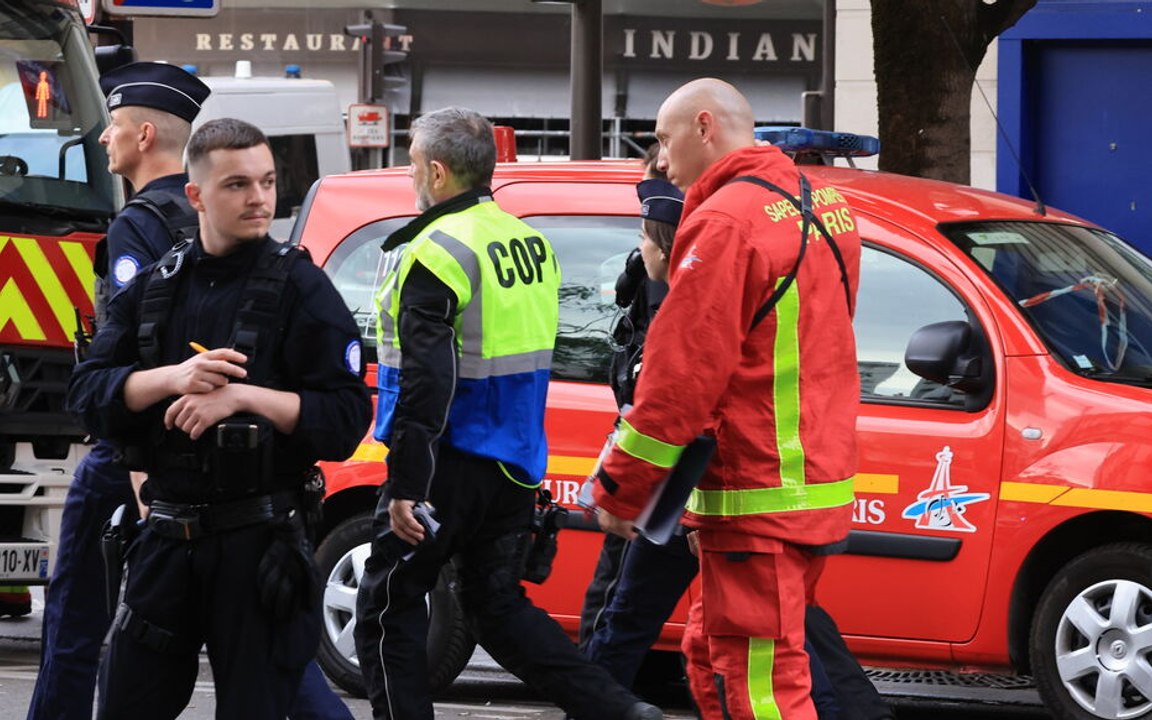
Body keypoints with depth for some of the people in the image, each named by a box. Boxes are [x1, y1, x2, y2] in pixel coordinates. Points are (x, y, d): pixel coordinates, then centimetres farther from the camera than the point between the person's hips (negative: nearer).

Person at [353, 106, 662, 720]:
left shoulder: (439, 250, -16)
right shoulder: (529, 243, 12)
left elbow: (425, 380, -22)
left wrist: (406, 485, -22)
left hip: (452, 461, -8)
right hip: (514, 463, 8)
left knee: (387, 610, 4)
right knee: (497, 604, 16)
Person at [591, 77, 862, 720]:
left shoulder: (726, 223, -16)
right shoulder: (822, 206, 14)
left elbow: (682, 374, -18)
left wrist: (621, 490, -10)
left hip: (755, 501, -10)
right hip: (818, 477, 10)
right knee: (712, 660, 19)